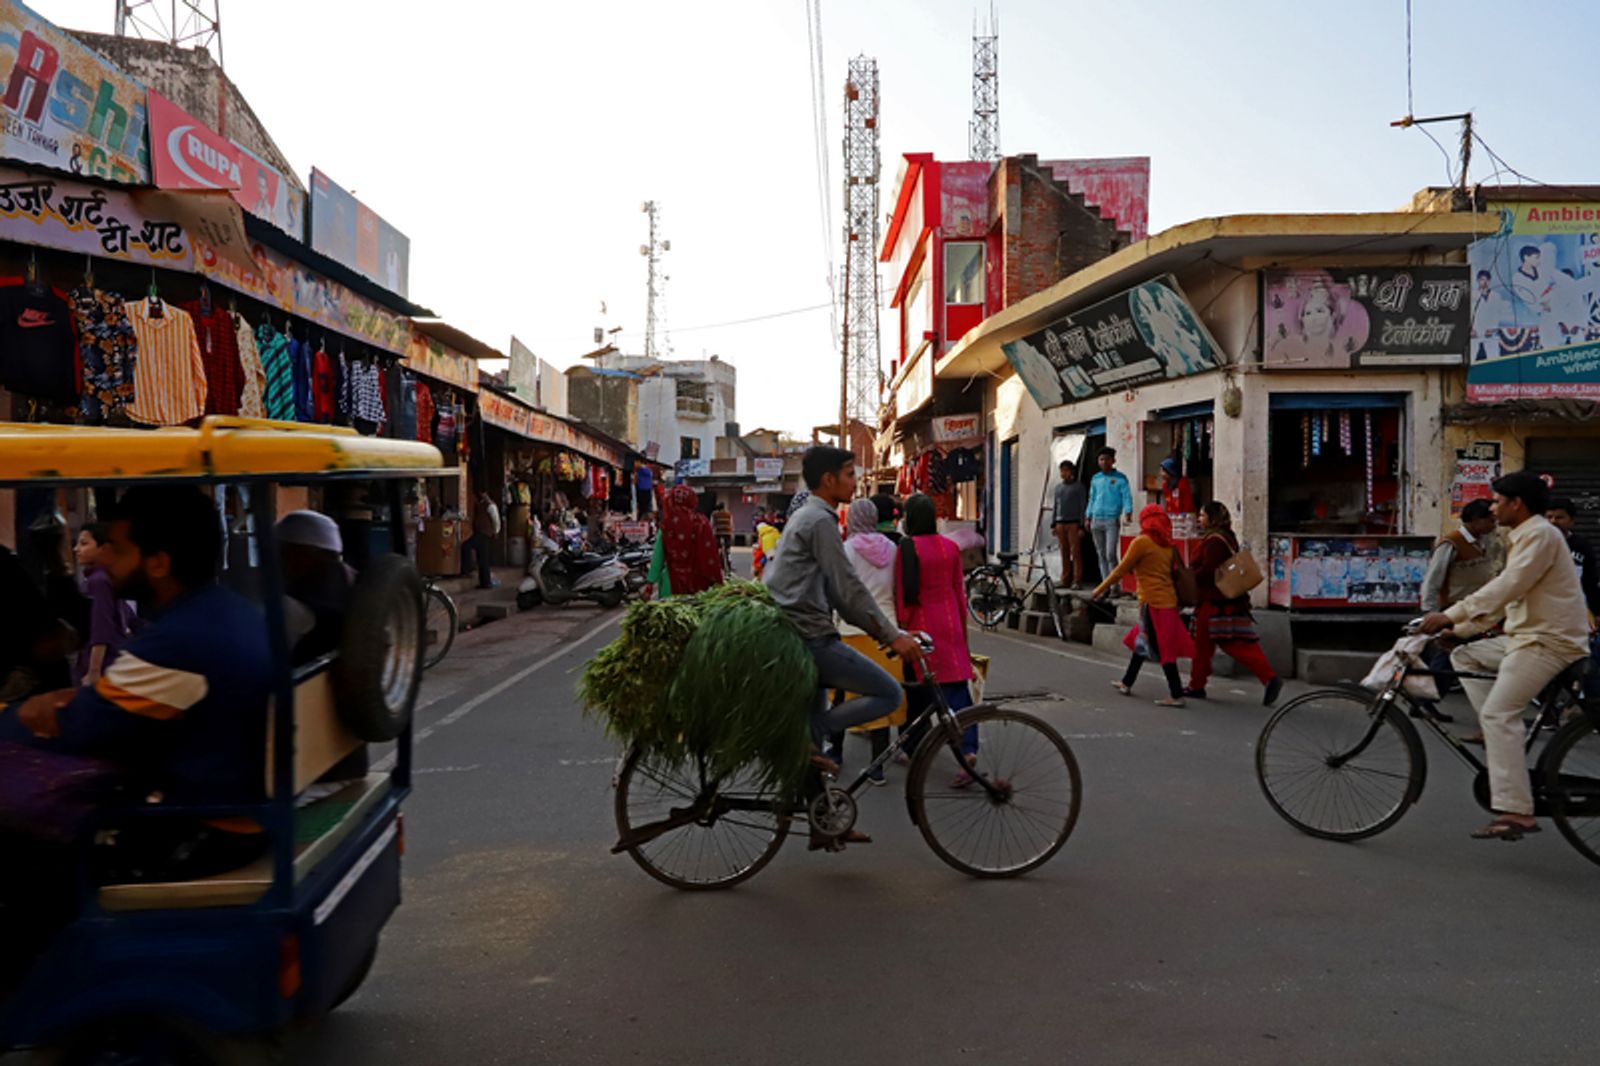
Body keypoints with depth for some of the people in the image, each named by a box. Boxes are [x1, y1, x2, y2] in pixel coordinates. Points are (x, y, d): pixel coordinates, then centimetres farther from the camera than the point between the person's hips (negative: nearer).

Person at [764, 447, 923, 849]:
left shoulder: (806, 517, 22)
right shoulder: (820, 520, -10)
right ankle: (806, 736, -11)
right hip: (810, 637, -11)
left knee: (817, 724, 15)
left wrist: (884, 630, 20)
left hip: (792, 637, 11)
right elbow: (849, 589, -16)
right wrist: (892, 636, -14)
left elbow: (837, 591, 24)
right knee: (888, 693, -8)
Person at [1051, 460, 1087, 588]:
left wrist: (1082, 526, -10)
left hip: (1073, 523, -5)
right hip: (1060, 523, 5)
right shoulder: (1058, 487, 15)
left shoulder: (1078, 486, 0)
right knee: (1064, 553, 6)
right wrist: (1053, 524, 11)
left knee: (1076, 552, -6)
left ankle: (1077, 581, -4)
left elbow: (1082, 506, -4)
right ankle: (1065, 580, 11)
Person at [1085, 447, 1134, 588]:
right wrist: (1088, 517, 14)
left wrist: (1128, 512, -19)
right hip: (1096, 520, 5)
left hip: (1112, 520, -5)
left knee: (1111, 554, -13)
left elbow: (1127, 497, -4)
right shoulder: (1095, 479, 15)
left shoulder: (1120, 478, 1)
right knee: (1101, 555, 7)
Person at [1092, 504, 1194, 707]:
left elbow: (1122, 569, -7)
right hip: (1168, 600, 8)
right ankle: (1126, 684, 31)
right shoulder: (1167, 546, 11)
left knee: (1162, 651, -5)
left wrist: (1101, 589, 2)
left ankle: (1176, 695, -5)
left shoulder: (1142, 542, -10)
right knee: (1141, 642, 20)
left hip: (1153, 603, -8)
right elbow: (1171, 571, 13)